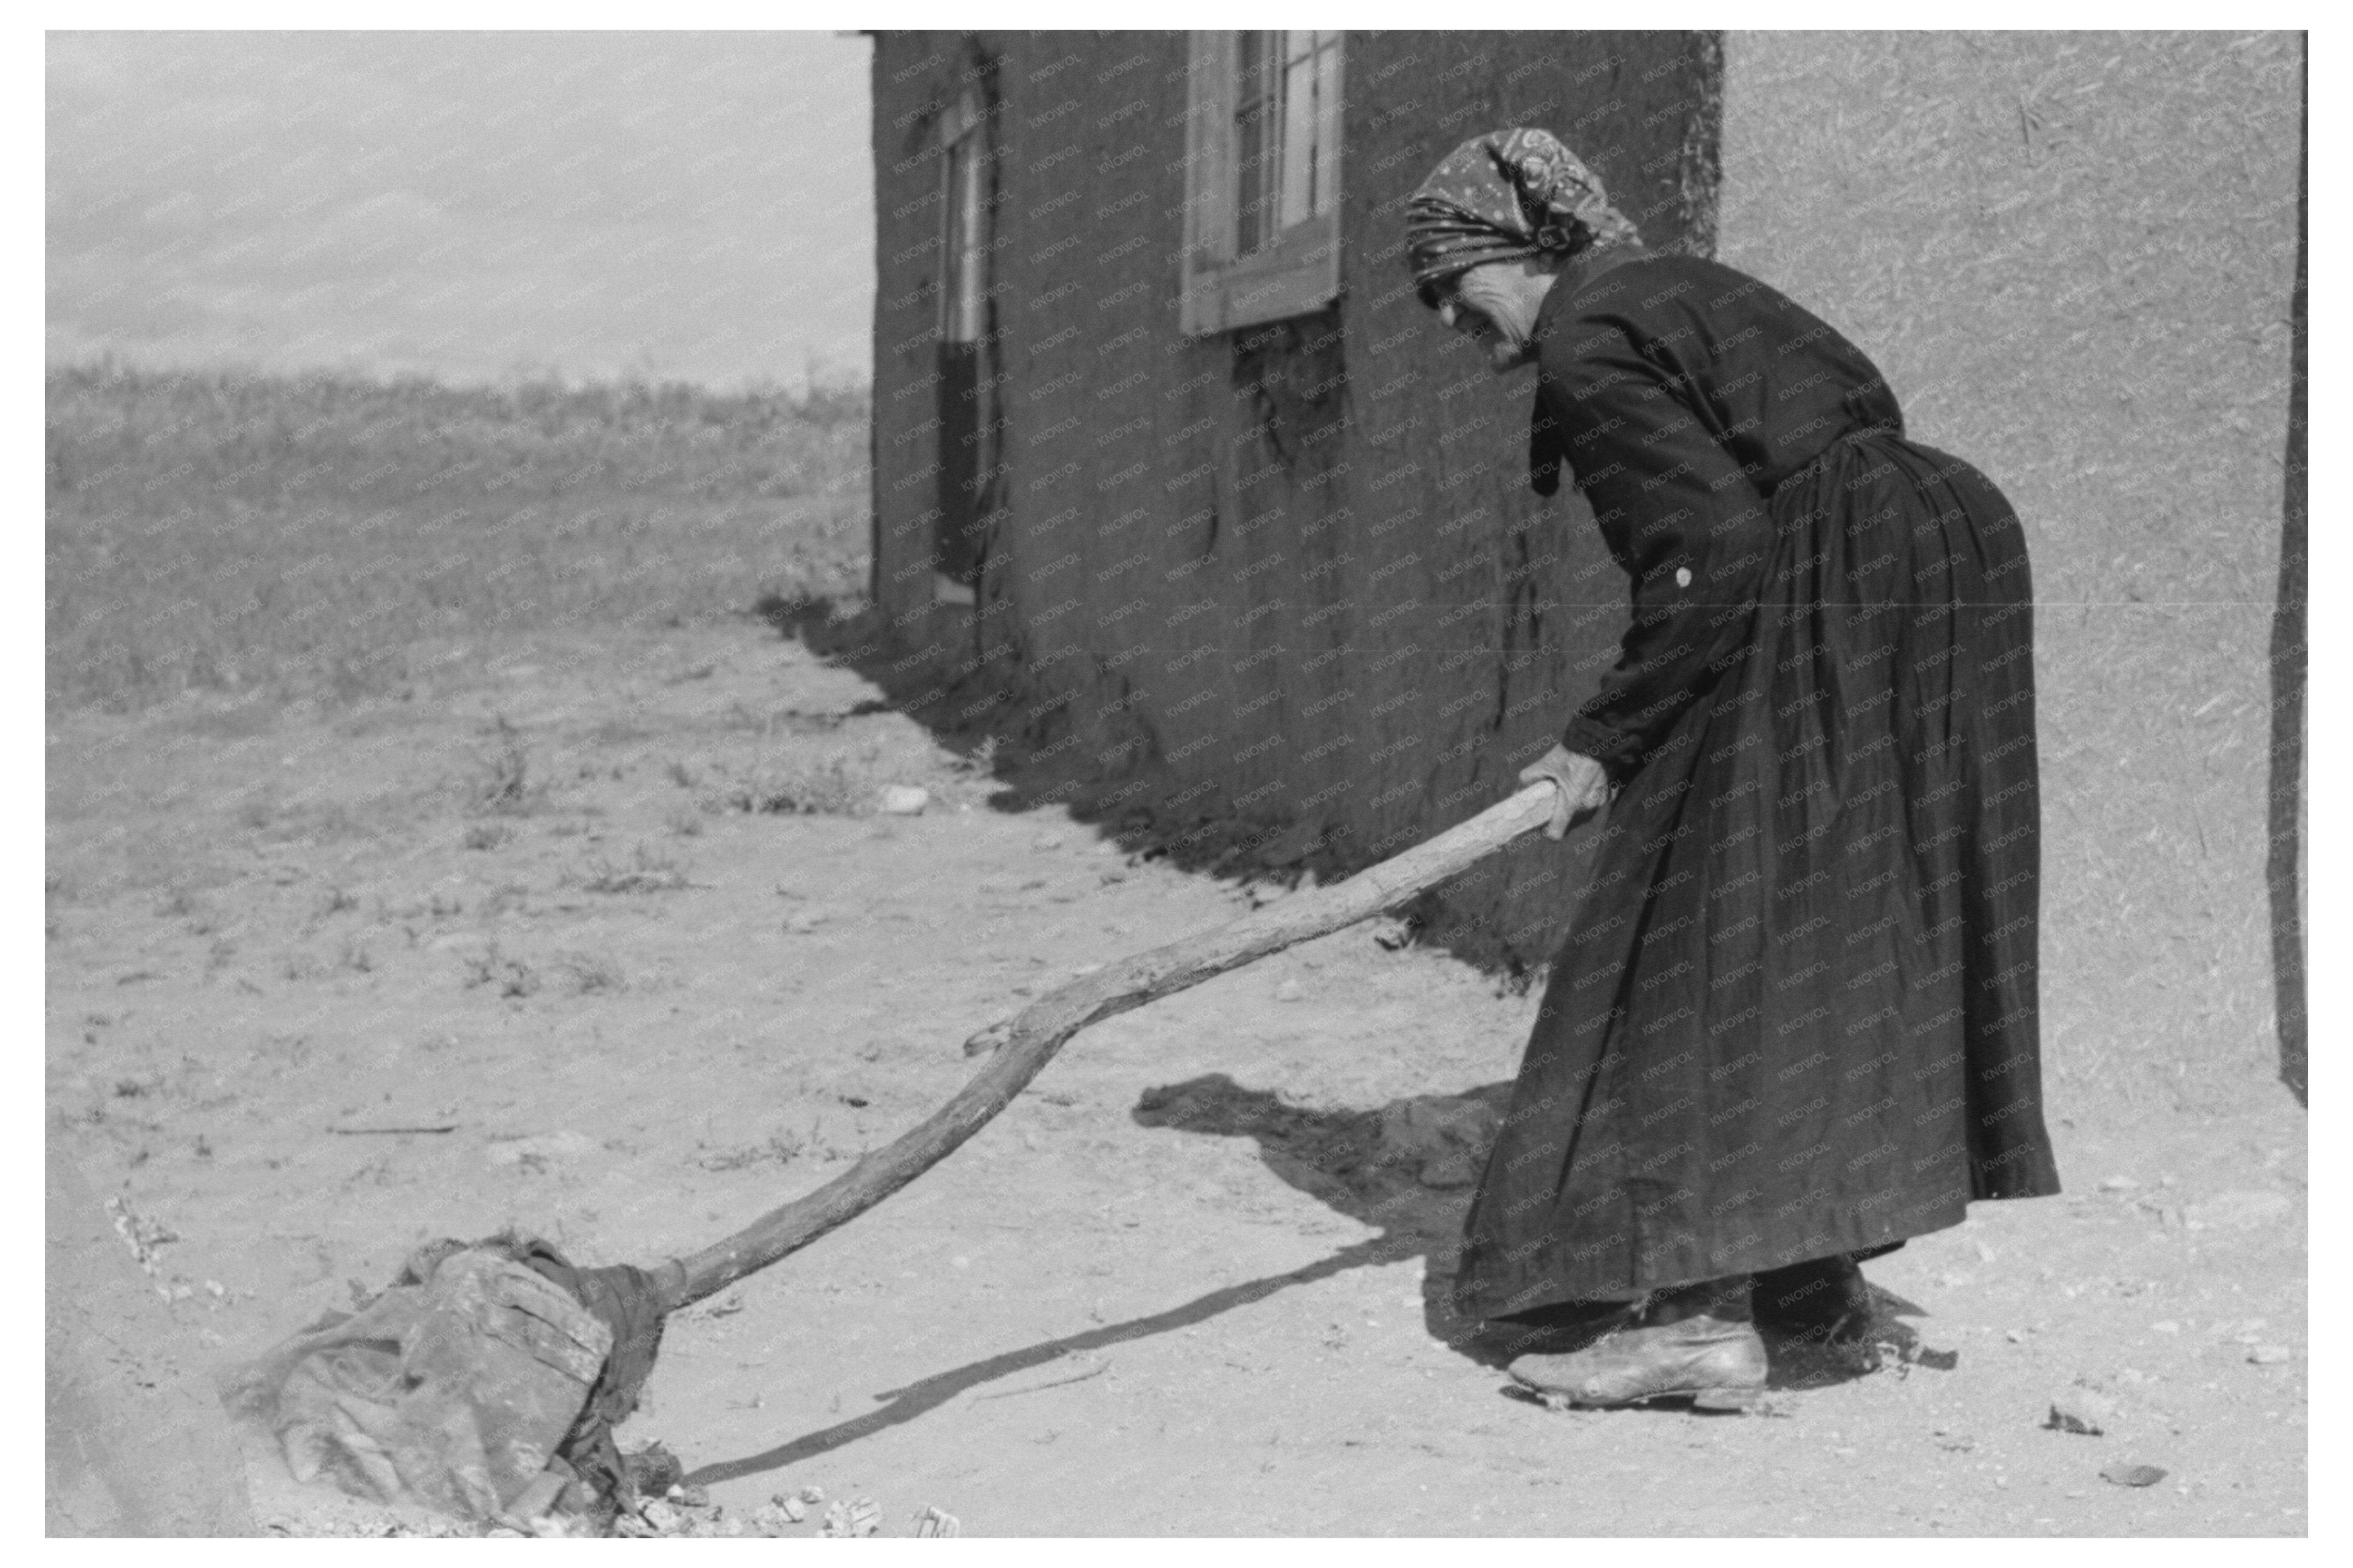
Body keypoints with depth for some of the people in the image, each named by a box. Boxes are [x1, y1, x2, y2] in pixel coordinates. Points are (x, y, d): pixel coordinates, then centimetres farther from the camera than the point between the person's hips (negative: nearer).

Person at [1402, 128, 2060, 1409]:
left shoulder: (1584, 344, -7)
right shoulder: (1685, 294, 23)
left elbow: (1714, 550, -17)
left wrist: (1608, 744, -11)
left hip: (1835, 608, -10)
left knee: (1716, 935, -7)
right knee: (1831, 935, 16)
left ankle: (1702, 1312, -11)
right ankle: (1814, 1268, 24)